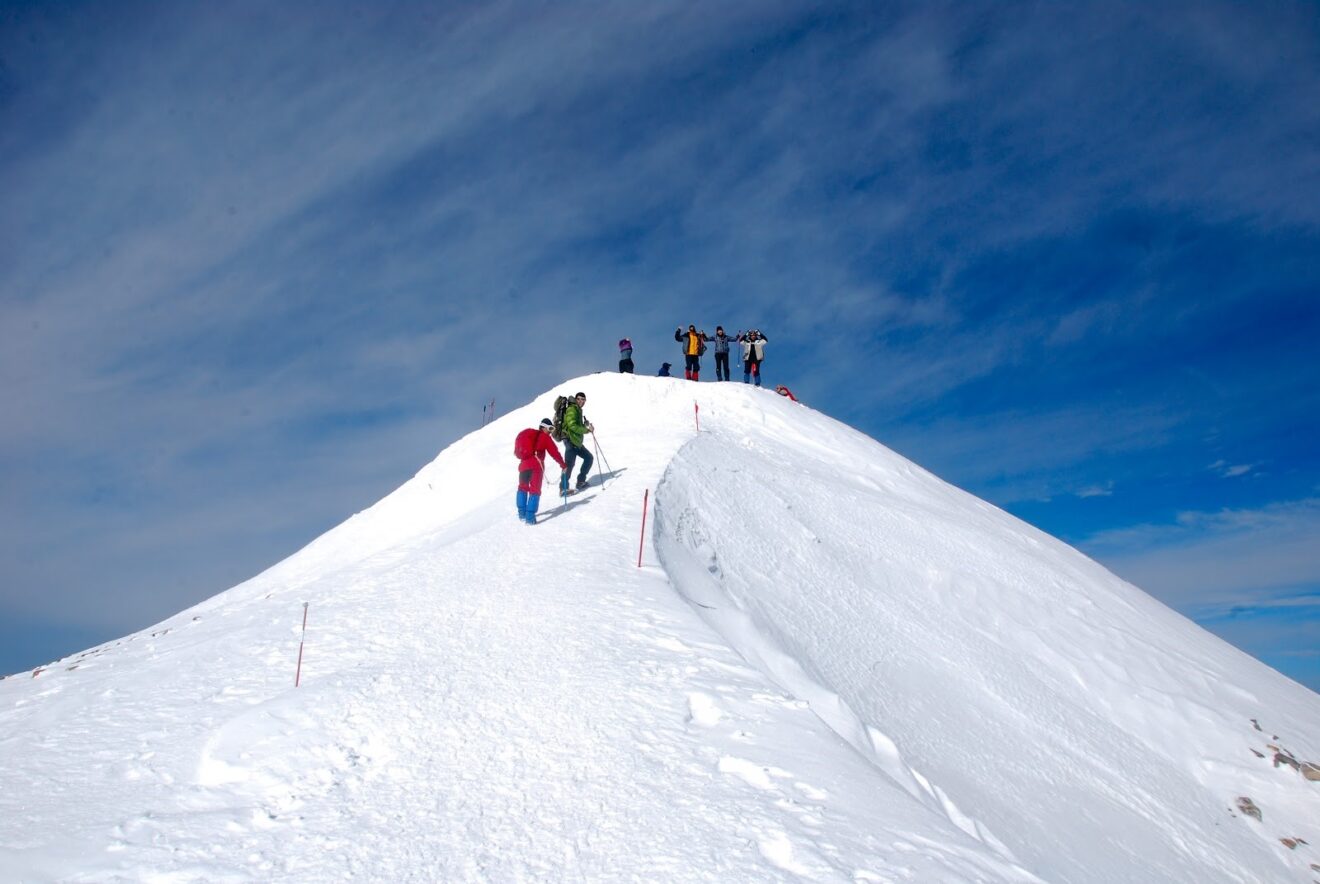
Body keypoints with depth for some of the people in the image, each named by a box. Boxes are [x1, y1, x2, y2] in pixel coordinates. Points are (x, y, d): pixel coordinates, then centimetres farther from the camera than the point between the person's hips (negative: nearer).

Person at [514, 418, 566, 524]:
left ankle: (522, 513, 23)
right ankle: (530, 517, -10)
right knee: (535, 490, -1)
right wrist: (562, 464, 10)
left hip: (524, 464, 5)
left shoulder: (527, 433, 20)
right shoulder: (545, 437, 5)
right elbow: (554, 452, 3)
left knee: (523, 487, 22)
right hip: (537, 465, -5)